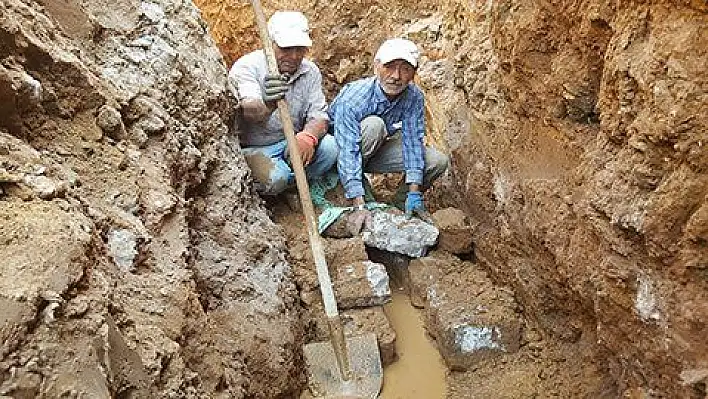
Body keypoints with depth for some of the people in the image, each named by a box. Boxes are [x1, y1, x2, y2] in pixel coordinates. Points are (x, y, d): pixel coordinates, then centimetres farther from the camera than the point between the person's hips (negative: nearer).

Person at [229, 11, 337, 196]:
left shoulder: (310, 72, -1)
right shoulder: (247, 66, -15)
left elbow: (319, 116, -7)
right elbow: (247, 110, -32)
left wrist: (308, 137, -32)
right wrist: (266, 105, -58)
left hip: (290, 145, 5)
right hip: (253, 148, -4)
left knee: (329, 147, -22)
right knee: (275, 178, -33)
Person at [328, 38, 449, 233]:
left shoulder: (414, 97, -17)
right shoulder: (352, 99, -32)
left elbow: (413, 141, -20)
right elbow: (348, 153, -37)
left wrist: (414, 194, -29)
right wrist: (359, 207, -45)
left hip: (375, 151, 4)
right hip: (337, 148, -4)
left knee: (438, 161, -12)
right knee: (373, 125, -36)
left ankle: (402, 204, 7)